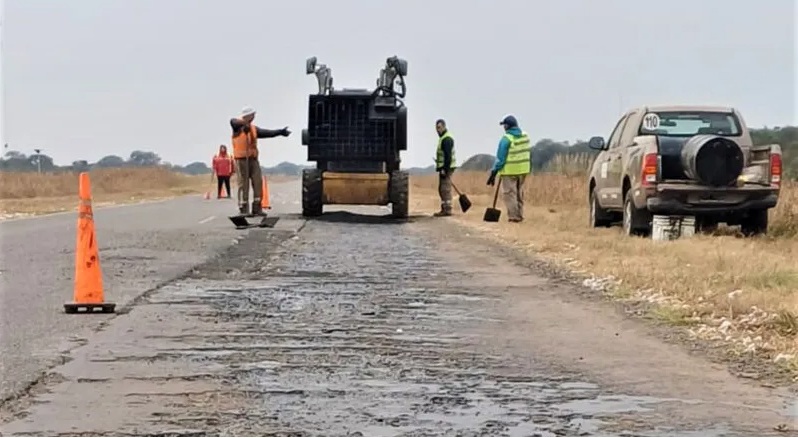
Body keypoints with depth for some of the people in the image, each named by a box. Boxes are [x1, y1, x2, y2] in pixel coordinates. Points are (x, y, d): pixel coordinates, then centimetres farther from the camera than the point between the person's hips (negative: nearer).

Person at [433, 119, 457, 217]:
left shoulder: (447, 139, -14)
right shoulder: (443, 138, 19)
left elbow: (448, 155, -22)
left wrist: (445, 169, -24)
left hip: (446, 168, -11)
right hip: (443, 168, 11)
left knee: (445, 189, -11)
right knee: (442, 189, 13)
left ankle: (447, 210, -11)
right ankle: (444, 209, 17)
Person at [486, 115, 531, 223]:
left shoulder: (506, 139, -14)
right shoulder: (525, 136, 5)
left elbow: (500, 158, -14)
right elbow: (528, 152, 13)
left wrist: (494, 172, -9)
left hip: (510, 171, -7)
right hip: (523, 170, 7)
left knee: (509, 193, 0)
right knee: (519, 193, 17)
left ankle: (513, 216, -3)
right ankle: (520, 215, 21)